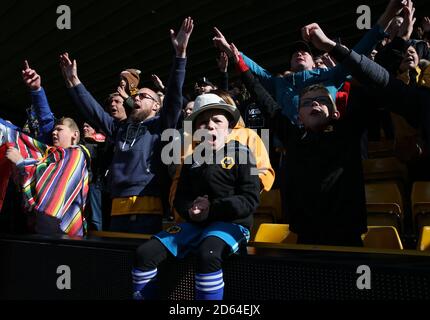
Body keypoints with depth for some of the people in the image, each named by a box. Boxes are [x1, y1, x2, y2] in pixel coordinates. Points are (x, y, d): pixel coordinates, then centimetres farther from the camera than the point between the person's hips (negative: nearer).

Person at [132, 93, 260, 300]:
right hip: (195, 224, 5)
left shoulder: (241, 153, -1)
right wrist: (190, 211, -8)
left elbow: (250, 199, -9)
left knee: (207, 254, -38)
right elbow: (180, 198, 16)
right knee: (145, 253, -11)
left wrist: (212, 209, -17)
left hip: (231, 223, -5)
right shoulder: (192, 159, 15)